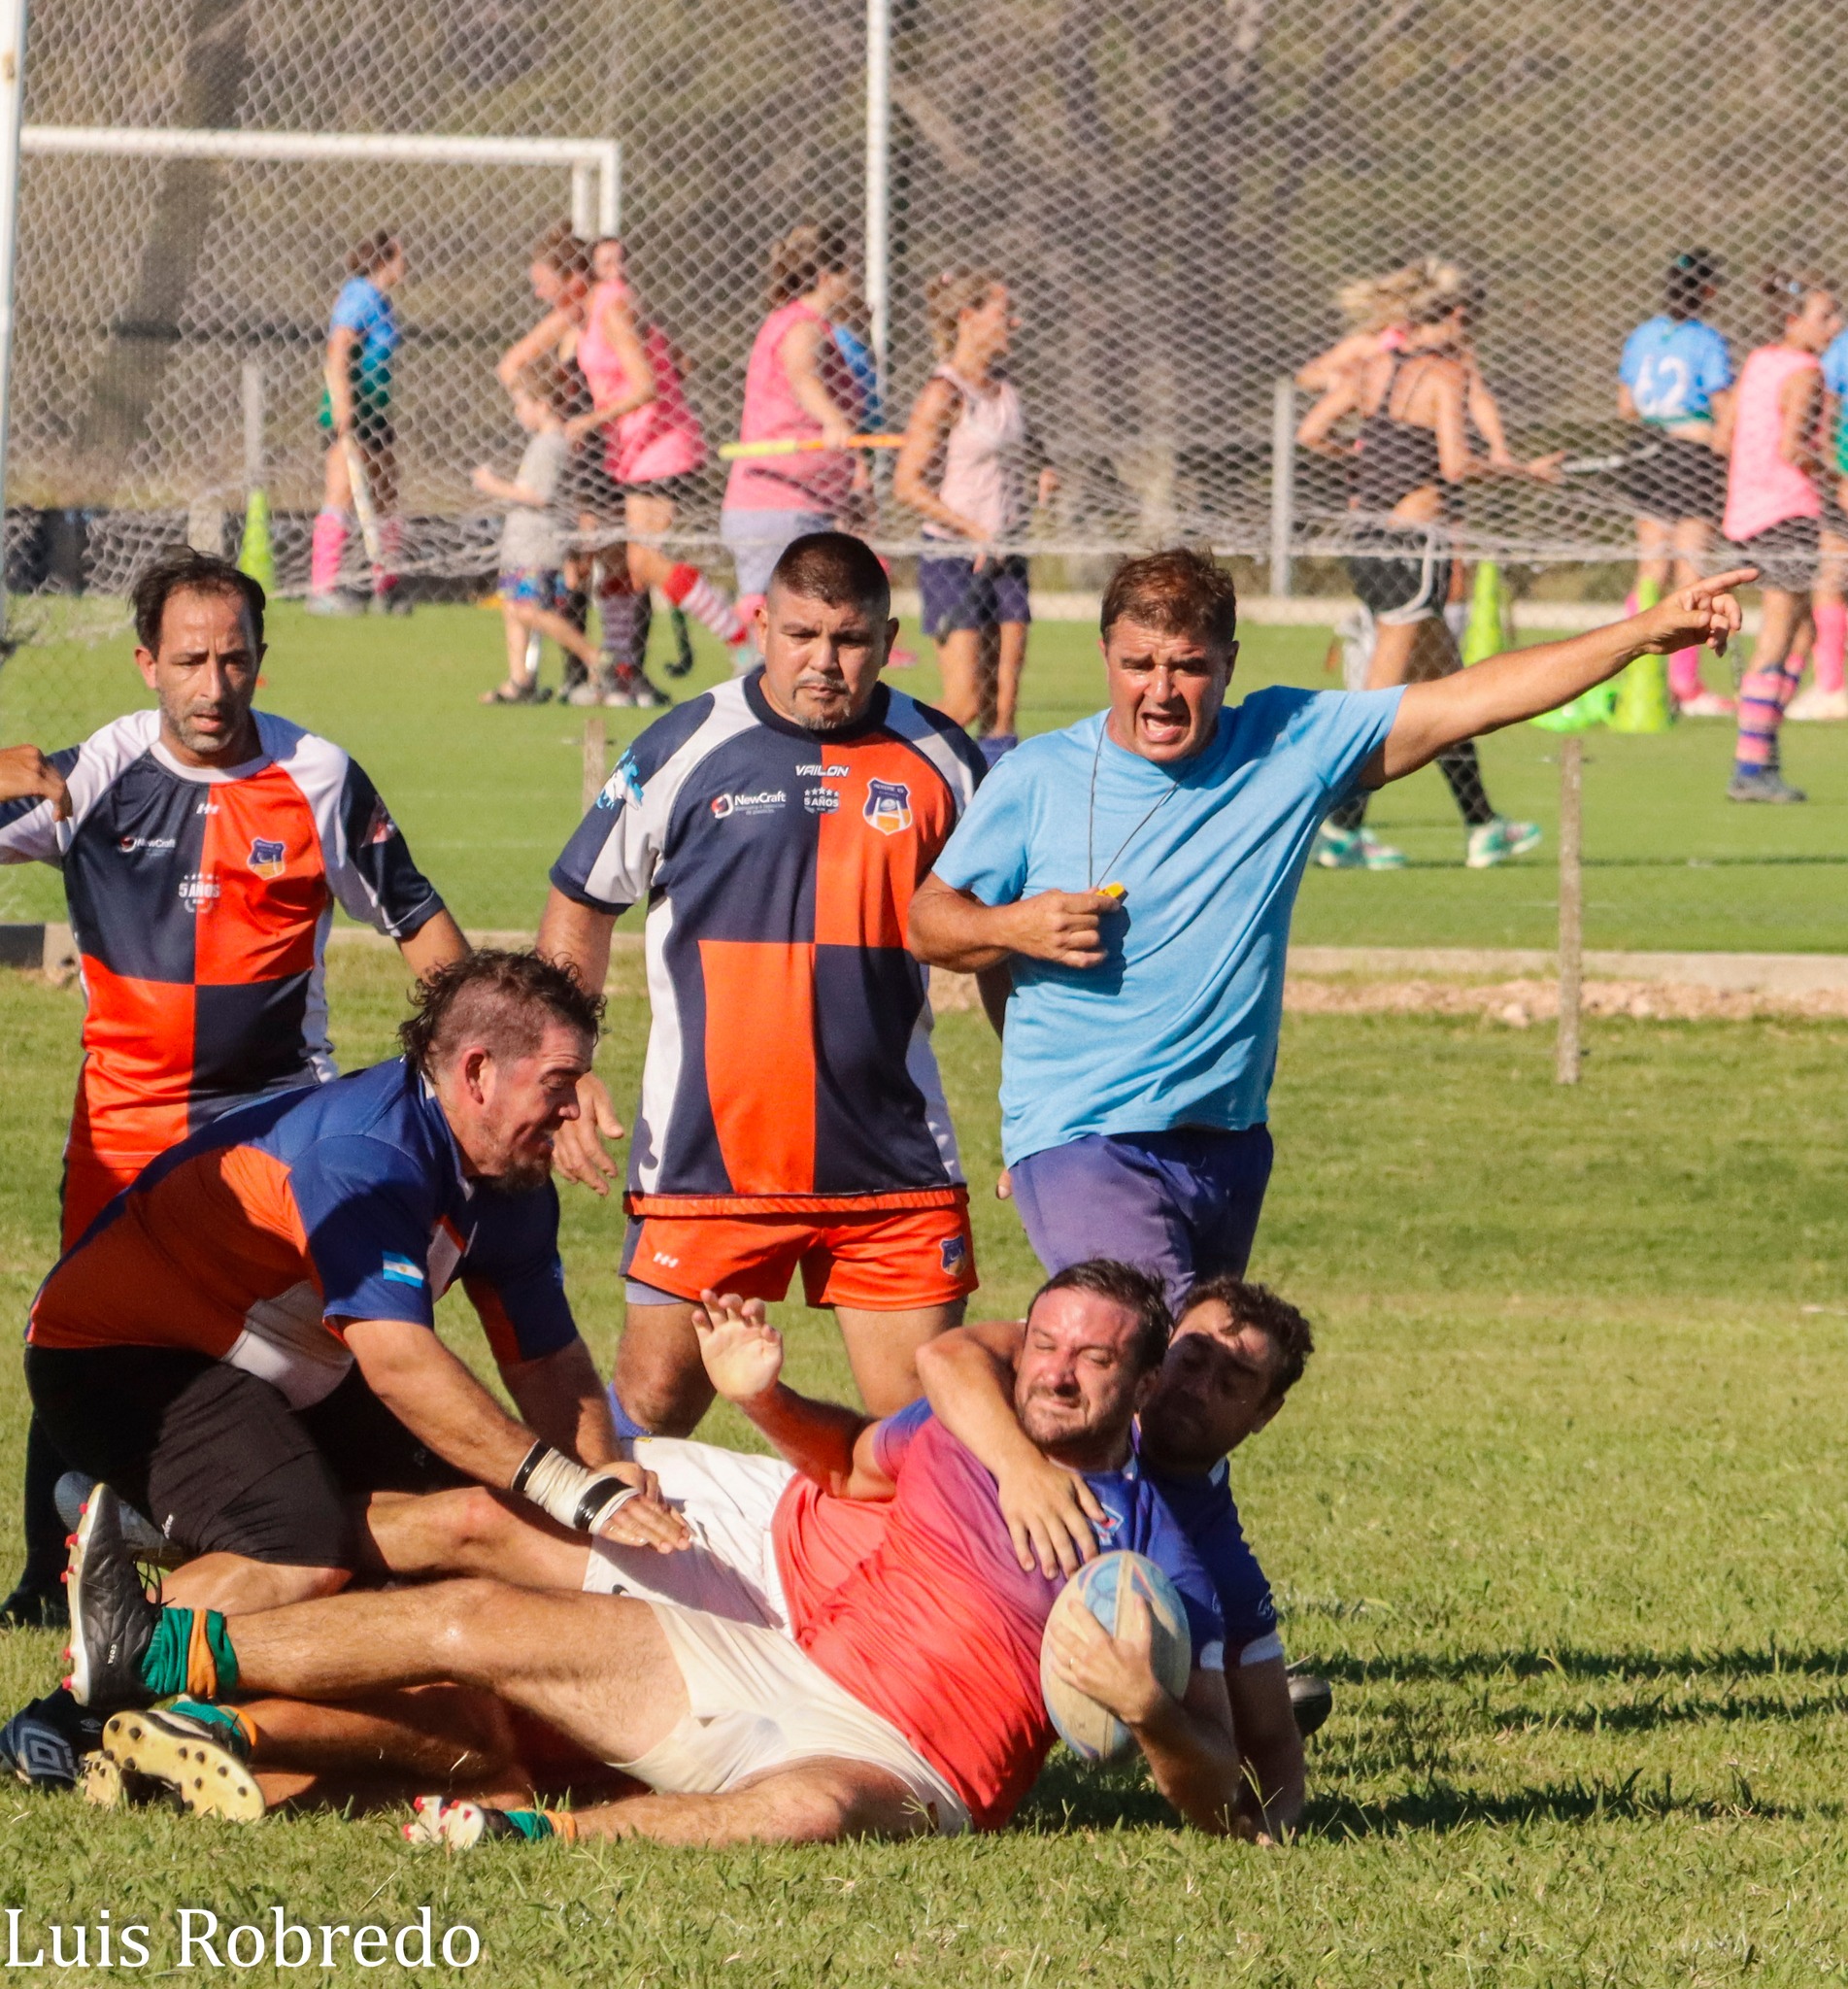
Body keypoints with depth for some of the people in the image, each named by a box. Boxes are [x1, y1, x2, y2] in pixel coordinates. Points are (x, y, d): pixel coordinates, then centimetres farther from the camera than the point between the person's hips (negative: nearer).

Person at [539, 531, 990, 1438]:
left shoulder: (939, 760, 5)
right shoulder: (684, 750, 0)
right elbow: (579, 903, 10)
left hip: (893, 1158, 1)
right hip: (706, 1152, -1)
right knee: (655, 1404, -1)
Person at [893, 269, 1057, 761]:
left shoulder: (1003, 389, 11)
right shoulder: (945, 394, -11)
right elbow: (907, 483, -15)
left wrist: (1042, 481, 7)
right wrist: (975, 531, -19)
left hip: (1005, 558, 7)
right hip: (953, 559, -7)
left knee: (1003, 707, 1)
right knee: (965, 704, -11)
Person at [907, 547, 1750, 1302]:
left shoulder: (1290, 745, 1)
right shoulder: (1037, 778, -2)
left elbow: (1475, 699, -1)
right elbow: (928, 921, 7)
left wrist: (1646, 633, -7)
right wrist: (1015, 927, -15)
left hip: (1229, 1142, 4)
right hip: (1081, 1142, -4)